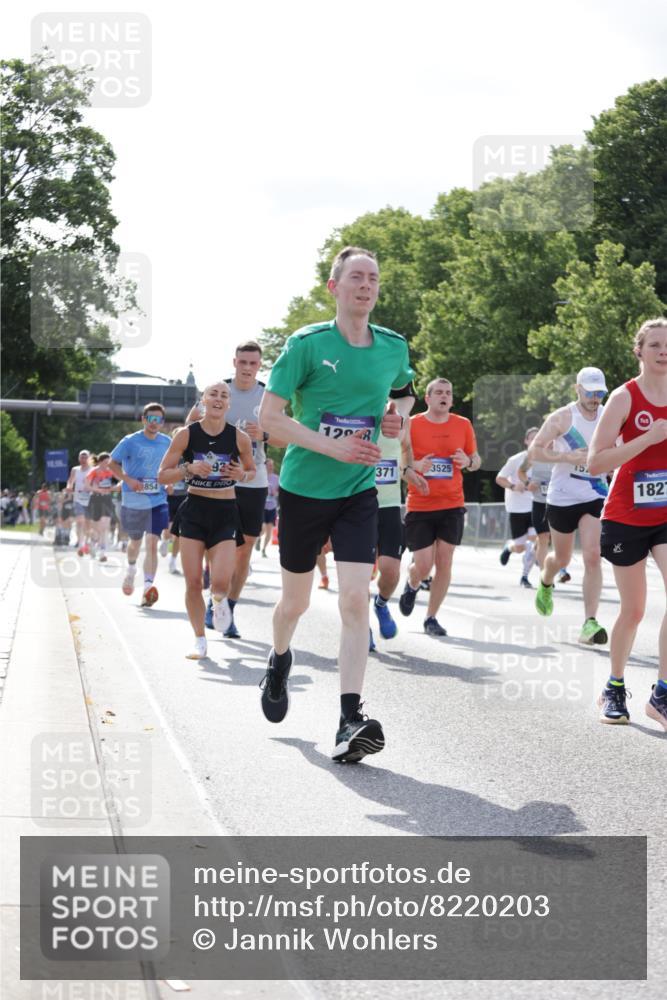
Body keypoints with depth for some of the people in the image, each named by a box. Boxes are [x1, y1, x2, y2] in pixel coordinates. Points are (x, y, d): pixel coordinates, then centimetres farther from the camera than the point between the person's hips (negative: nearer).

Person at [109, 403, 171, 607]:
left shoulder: (167, 443, 5)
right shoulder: (130, 441, -5)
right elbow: (113, 464, -1)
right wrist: (128, 480, -16)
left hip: (158, 500, 1)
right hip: (133, 500, -1)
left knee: (152, 544, -14)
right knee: (135, 542, 17)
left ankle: (148, 587, -18)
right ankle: (131, 569, 49)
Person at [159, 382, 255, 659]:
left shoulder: (239, 438, -4)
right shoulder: (186, 434, -5)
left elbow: (251, 470, 13)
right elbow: (162, 475, -2)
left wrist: (242, 475, -10)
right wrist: (189, 468, -19)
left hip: (225, 513, 0)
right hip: (194, 510, 0)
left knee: (221, 581, -15)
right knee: (193, 582, -2)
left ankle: (219, 600, 23)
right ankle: (199, 640, 17)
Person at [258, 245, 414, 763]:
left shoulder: (394, 347, 2)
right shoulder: (307, 343, -10)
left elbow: (404, 390, 25)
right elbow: (269, 415, -13)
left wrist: (397, 413, 1)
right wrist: (332, 446, -22)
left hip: (358, 492, 2)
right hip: (303, 488, -2)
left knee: (355, 600, -14)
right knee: (296, 600, 13)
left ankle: (350, 720, -17)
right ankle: (279, 660, 47)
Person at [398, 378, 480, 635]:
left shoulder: (463, 425, 4)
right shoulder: (411, 424, -2)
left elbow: (476, 460, 14)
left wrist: (468, 462, -9)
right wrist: (413, 466, -18)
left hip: (452, 505, 2)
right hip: (419, 506, -2)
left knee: (444, 563, -1)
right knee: (423, 565, -5)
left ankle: (431, 617, 13)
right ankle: (411, 585, 31)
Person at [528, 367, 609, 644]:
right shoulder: (562, 418, -11)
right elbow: (534, 451, -11)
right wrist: (567, 457, -23)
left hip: (595, 497, 2)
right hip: (562, 497, -2)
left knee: (592, 557, -14)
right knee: (562, 558, 14)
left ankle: (590, 623, -14)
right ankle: (545, 584, 50)